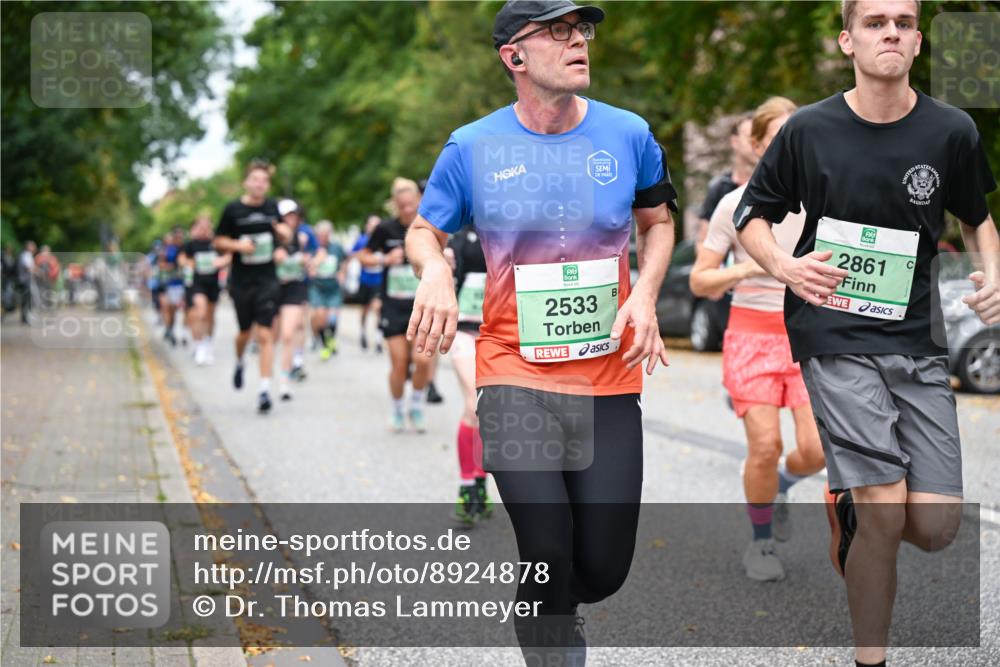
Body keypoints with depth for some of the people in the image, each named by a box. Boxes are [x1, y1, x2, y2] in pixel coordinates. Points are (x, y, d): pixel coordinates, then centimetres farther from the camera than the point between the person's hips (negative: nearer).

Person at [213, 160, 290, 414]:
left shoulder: (272, 207, 3)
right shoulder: (233, 209, -5)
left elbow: (283, 235, 17)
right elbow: (218, 241, 2)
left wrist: (283, 232, -6)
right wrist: (238, 245, -17)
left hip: (267, 281, 0)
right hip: (241, 281, 0)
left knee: (265, 334, -7)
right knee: (245, 332, 13)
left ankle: (265, 390, -7)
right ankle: (239, 362, 47)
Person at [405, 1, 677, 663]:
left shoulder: (629, 134, 1)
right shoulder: (473, 147, -3)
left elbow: (659, 221, 16)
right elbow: (423, 232, 10)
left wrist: (646, 293, -1)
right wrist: (436, 270, -14)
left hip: (610, 381, 2)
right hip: (515, 378, -2)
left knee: (603, 570, 4)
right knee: (548, 556, -10)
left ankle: (540, 606, 39)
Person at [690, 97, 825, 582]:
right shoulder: (735, 205, -6)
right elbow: (699, 282, -5)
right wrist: (747, 268, -21)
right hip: (752, 334, -2)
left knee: (816, 451, -9)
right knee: (765, 445, -12)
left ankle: (780, 483, 28)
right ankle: (760, 543, 13)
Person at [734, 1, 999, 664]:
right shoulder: (809, 129, -3)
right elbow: (751, 214, 8)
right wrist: (784, 265, -12)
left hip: (918, 339, 3)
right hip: (836, 336, -3)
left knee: (936, 527, -4)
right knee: (886, 511, -16)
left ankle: (848, 508, 30)